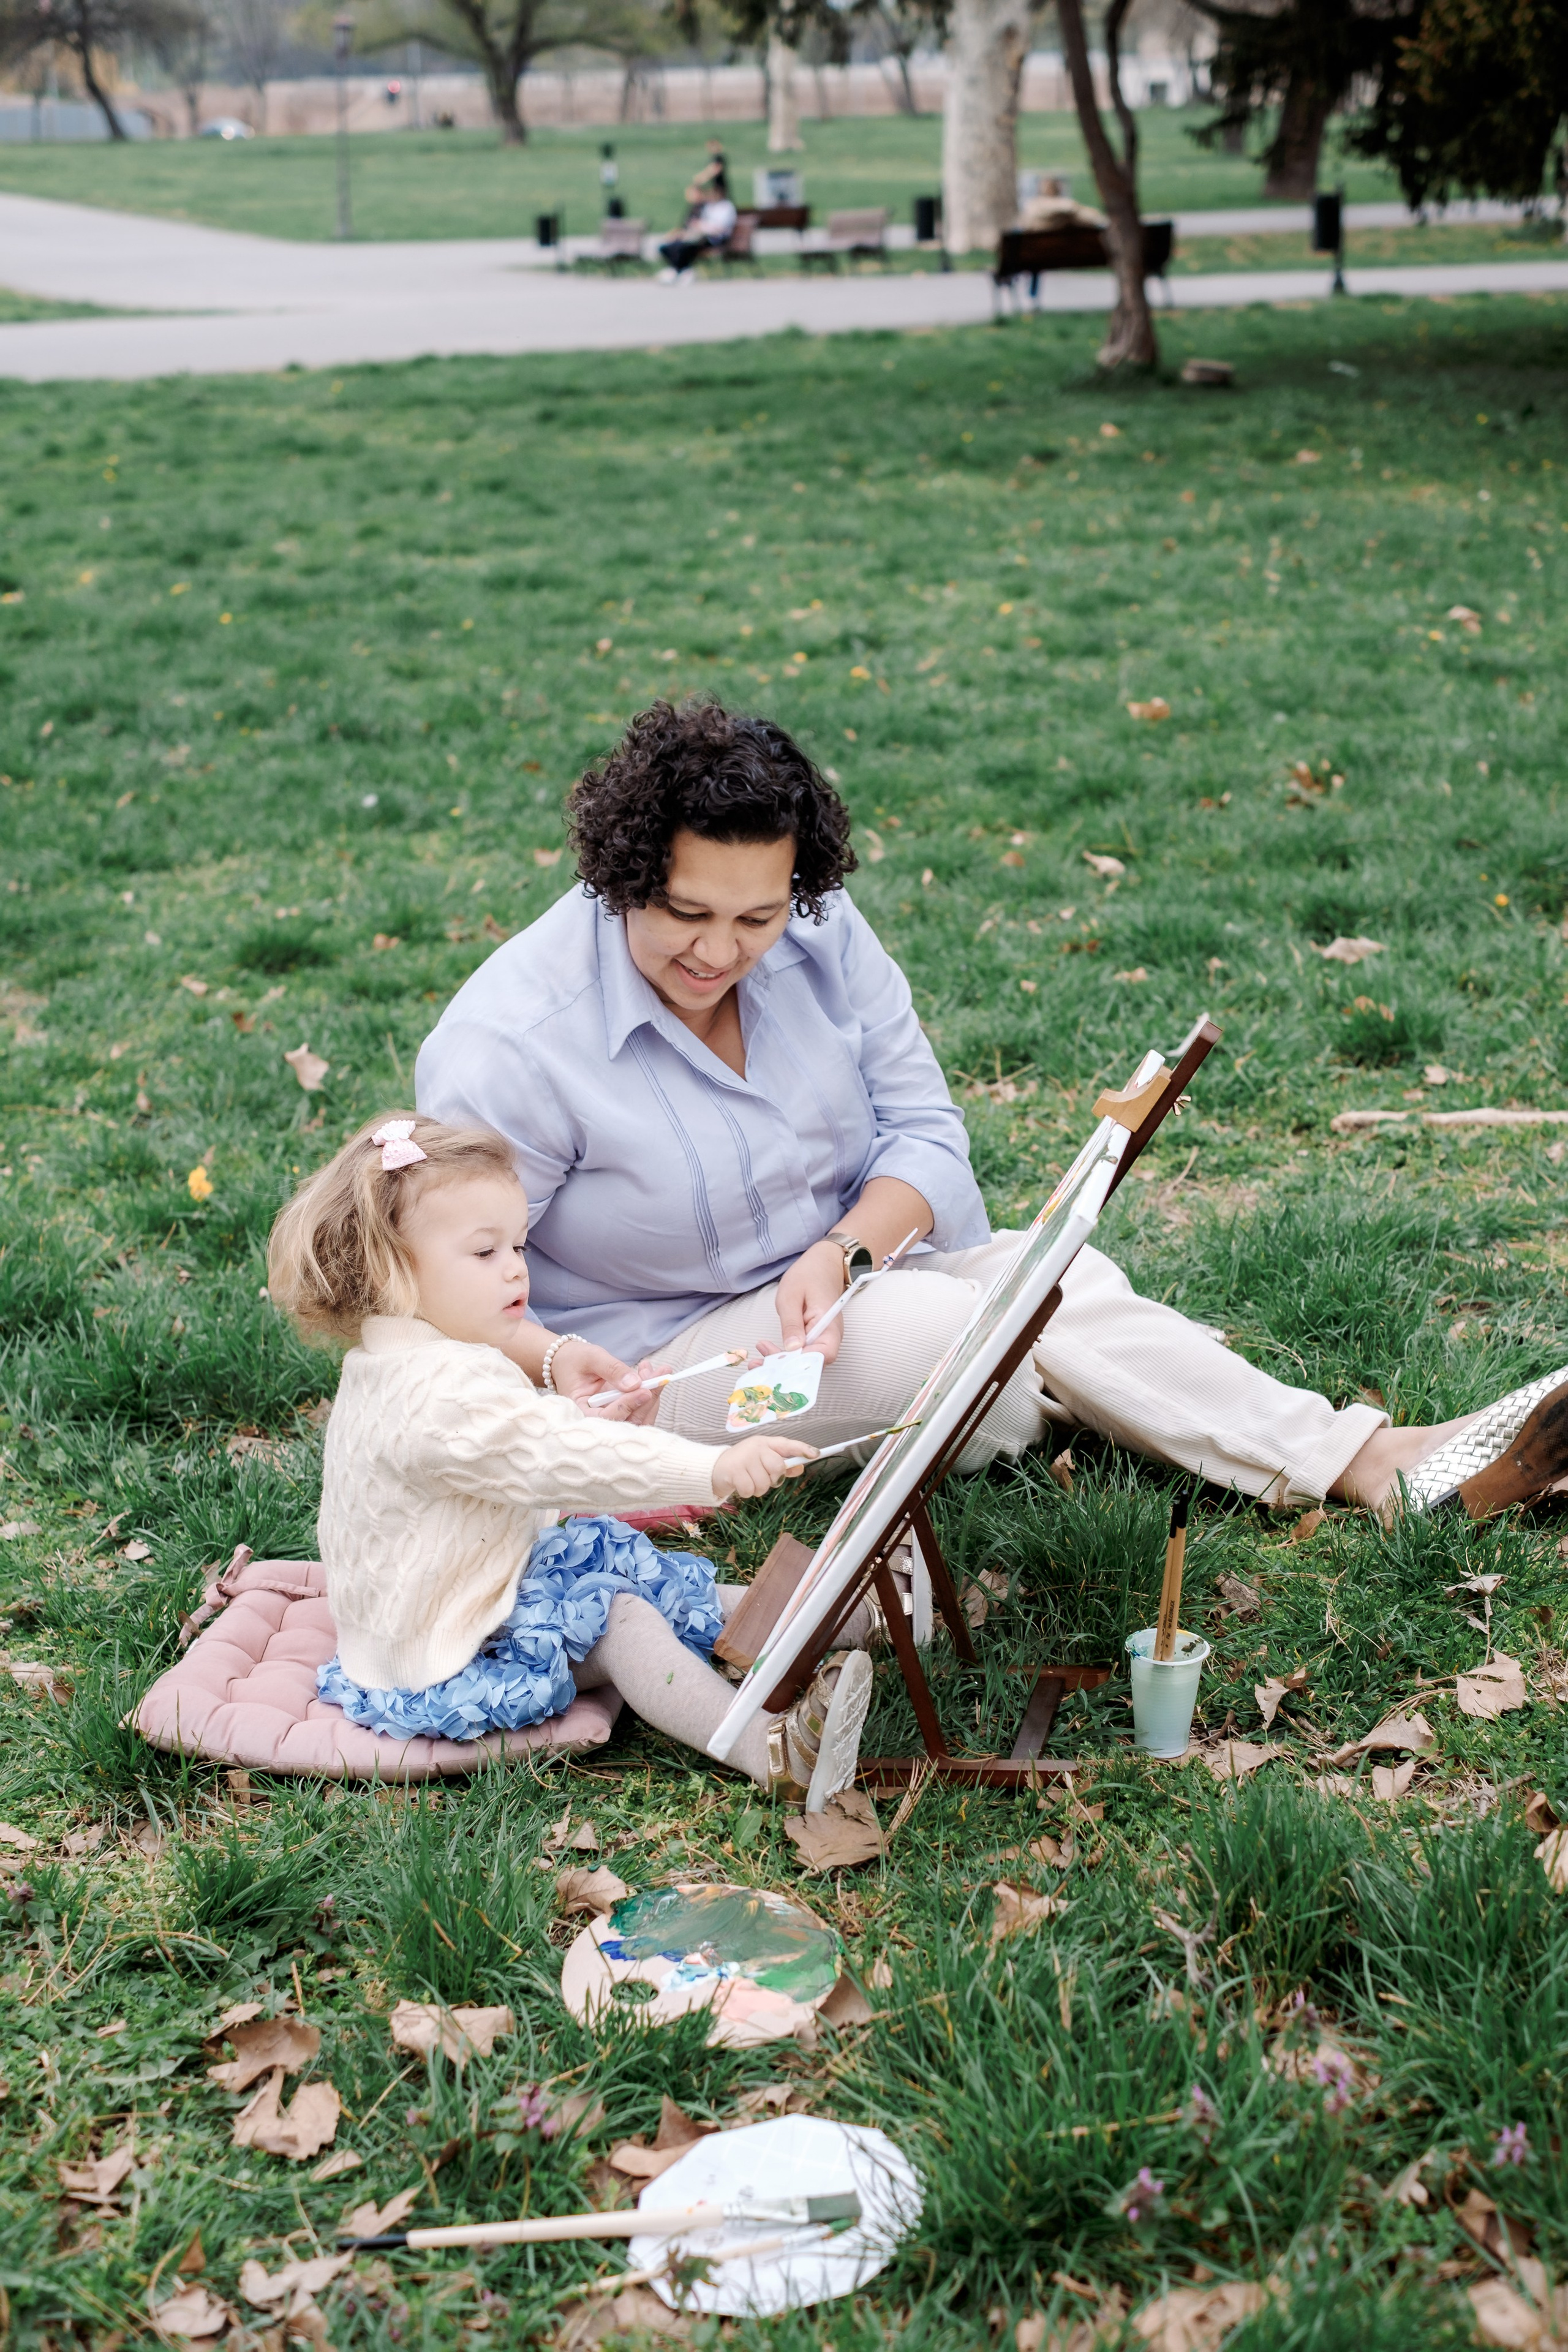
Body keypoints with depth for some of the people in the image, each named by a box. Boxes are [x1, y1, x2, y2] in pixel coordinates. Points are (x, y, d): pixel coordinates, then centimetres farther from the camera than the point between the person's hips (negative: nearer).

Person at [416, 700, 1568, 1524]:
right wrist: (555, 1364, -40)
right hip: (660, 1355, -5)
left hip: (833, 1279, 5)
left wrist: (841, 1251, -24)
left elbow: (924, 1128, -5)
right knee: (947, 1323, -27)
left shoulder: (821, 937, -8)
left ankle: (1387, 1460, -23)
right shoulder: (511, 1046, -23)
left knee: (1064, 1276, -19)